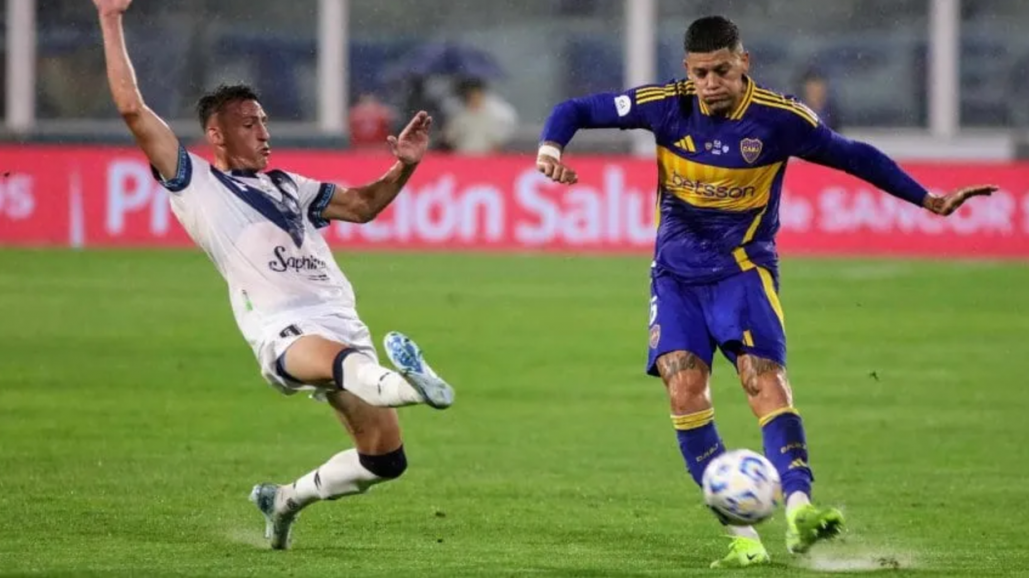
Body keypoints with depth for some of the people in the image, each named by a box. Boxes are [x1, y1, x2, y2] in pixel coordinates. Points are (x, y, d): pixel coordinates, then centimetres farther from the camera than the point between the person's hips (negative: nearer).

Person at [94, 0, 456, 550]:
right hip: (281, 331, -7)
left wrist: (403, 167, 19)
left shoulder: (287, 186, 29)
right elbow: (132, 109, 5)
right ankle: (407, 384, -76)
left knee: (385, 458, -1)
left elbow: (362, 205, 37)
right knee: (337, 360, -41)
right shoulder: (194, 182, 11)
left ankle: (287, 498, 24)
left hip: (342, 325, 7)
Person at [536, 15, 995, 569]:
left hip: (743, 267, -2)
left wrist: (927, 200, 5)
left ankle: (799, 506, -39)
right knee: (684, 384, -16)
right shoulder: (665, 106, -9)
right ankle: (742, 536, -14)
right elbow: (576, 110, -1)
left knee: (764, 376, -25)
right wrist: (551, 146, -22)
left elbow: (853, 156, 5)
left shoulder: (779, 119, -10)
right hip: (676, 273, 2)